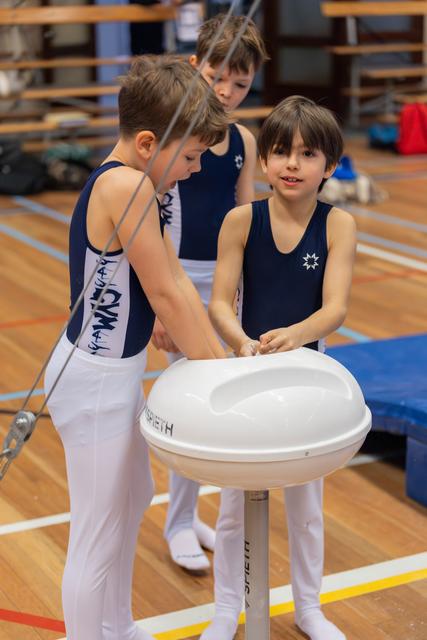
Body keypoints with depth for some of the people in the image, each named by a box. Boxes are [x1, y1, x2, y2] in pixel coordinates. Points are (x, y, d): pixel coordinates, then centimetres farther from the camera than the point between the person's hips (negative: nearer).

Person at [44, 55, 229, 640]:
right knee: (98, 540, 4)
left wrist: (221, 362, 4)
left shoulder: (135, 185, 4)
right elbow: (165, 295, -22)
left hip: (119, 374, 11)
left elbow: (178, 282, 6)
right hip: (96, 385, -11)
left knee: (133, 501, 28)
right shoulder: (125, 185, -26)